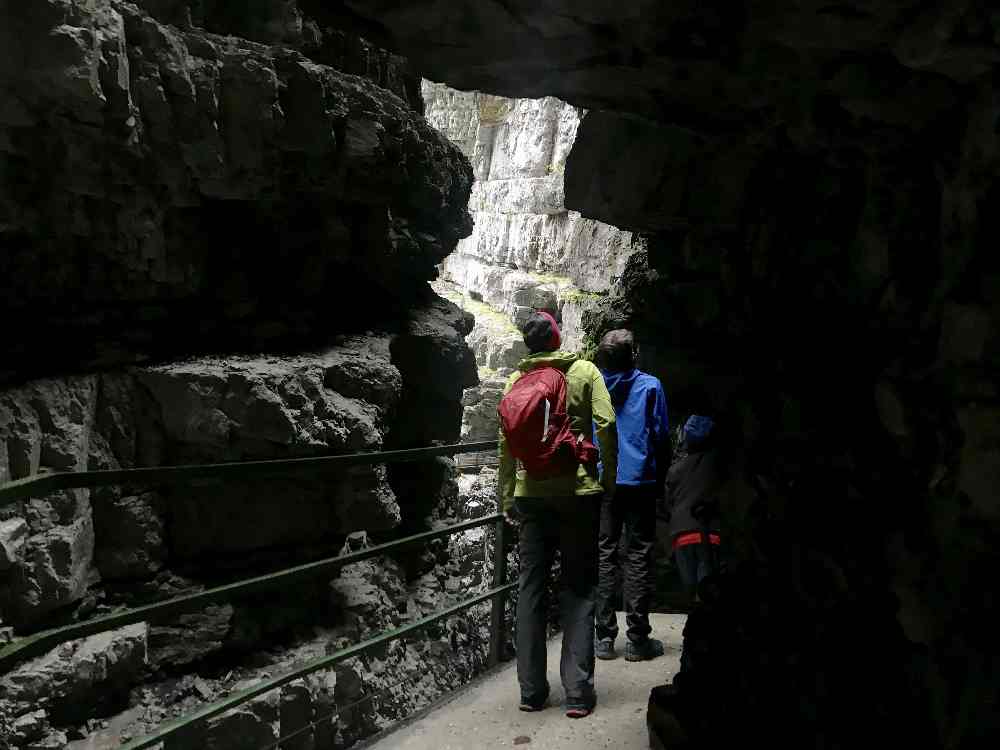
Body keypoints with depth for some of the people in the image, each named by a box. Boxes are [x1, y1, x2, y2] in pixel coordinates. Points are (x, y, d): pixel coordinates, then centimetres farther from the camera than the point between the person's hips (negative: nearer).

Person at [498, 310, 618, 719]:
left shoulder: (515, 381, 7)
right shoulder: (584, 371, -1)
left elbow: (505, 445, 5)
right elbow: (605, 425, -11)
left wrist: (507, 498, 11)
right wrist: (608, 480, -1)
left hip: (530, 495, 2)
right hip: (577, 493, -2)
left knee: (530, 589, 9)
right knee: (578, 590, 4)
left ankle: (531, 690, 13)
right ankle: (577, 692, 0)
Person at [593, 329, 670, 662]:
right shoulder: (650, 386, -5)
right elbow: (661, 437, -3)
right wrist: (659, 479, 8)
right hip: (640, 483, -2)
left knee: (605, 554, 8)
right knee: (639, 556, 4)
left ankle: (605, 637, 8)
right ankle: (637, 639, 5)